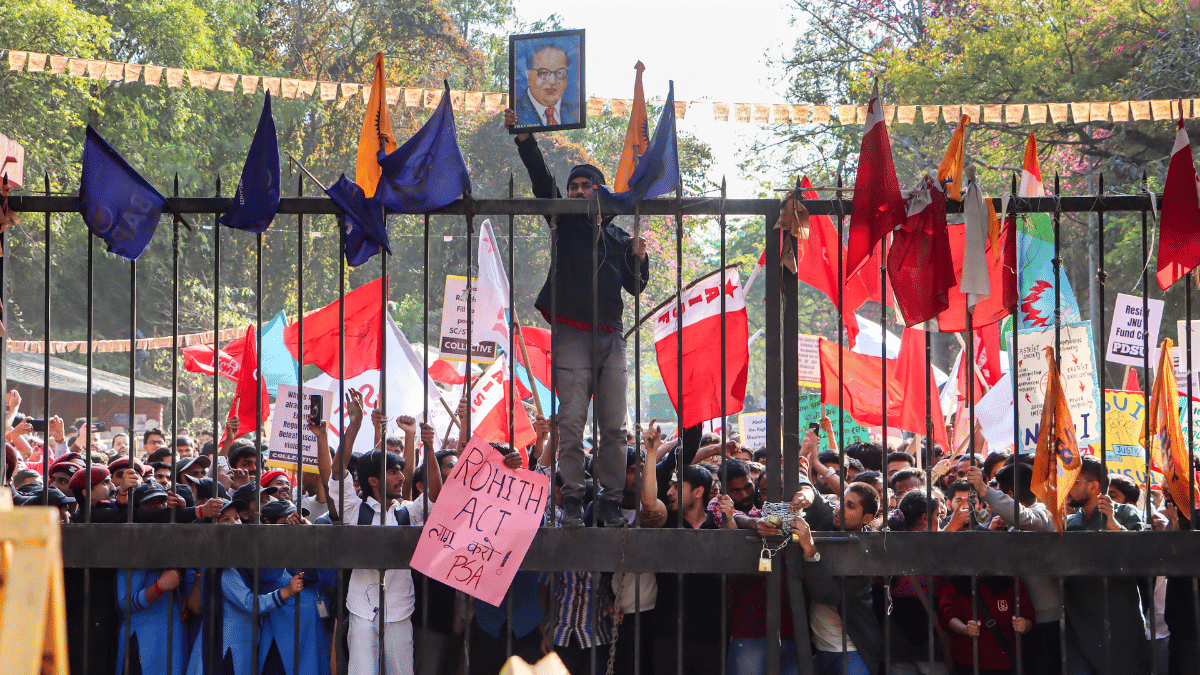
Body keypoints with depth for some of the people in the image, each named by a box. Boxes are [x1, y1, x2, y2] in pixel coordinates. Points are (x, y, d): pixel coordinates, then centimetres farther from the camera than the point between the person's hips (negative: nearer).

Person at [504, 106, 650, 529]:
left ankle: (611, 501, 7)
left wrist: (639, 259, 3)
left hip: (610, 336, 3)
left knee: (614, 425, 0)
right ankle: (572, 502, -3)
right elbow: (542, 181, -4)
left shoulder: (618, 237, 18)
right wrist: (524, 139, -15)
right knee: (571, 422, -9)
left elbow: (635, 288, 22)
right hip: (572, 334, -3)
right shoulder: (566, 223, 10)